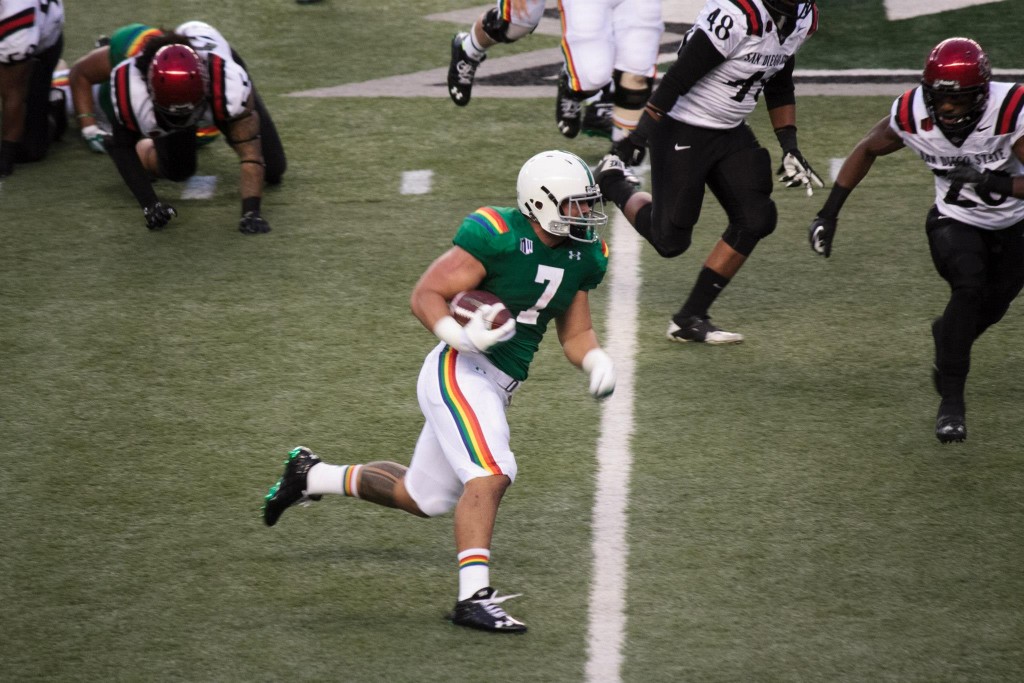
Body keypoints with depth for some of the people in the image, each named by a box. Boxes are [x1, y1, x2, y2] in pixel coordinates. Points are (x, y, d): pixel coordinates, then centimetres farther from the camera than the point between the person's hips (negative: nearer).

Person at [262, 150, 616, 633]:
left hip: (493, 389, 9)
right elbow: (425, 295, -14)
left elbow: (574, 333, 17)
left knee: (423, 497, 17)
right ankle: (473, 597, -27)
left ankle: (311, 475, 35)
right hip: (459, 373, -9)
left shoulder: (582, 257, 7)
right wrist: (460, 337, -31)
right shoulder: (498, 236, -17)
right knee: (490, 474, -26)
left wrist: (597, 360, -5)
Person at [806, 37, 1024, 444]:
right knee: (970, 287, -28)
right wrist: (829, 213, -3)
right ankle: (951, 399, -20)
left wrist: (991, 184, -51)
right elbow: (867, 151, -3)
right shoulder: (913, 114, -24)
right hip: (955, 222, -1)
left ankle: (947, 338, 51)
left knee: (989, 311, 14)